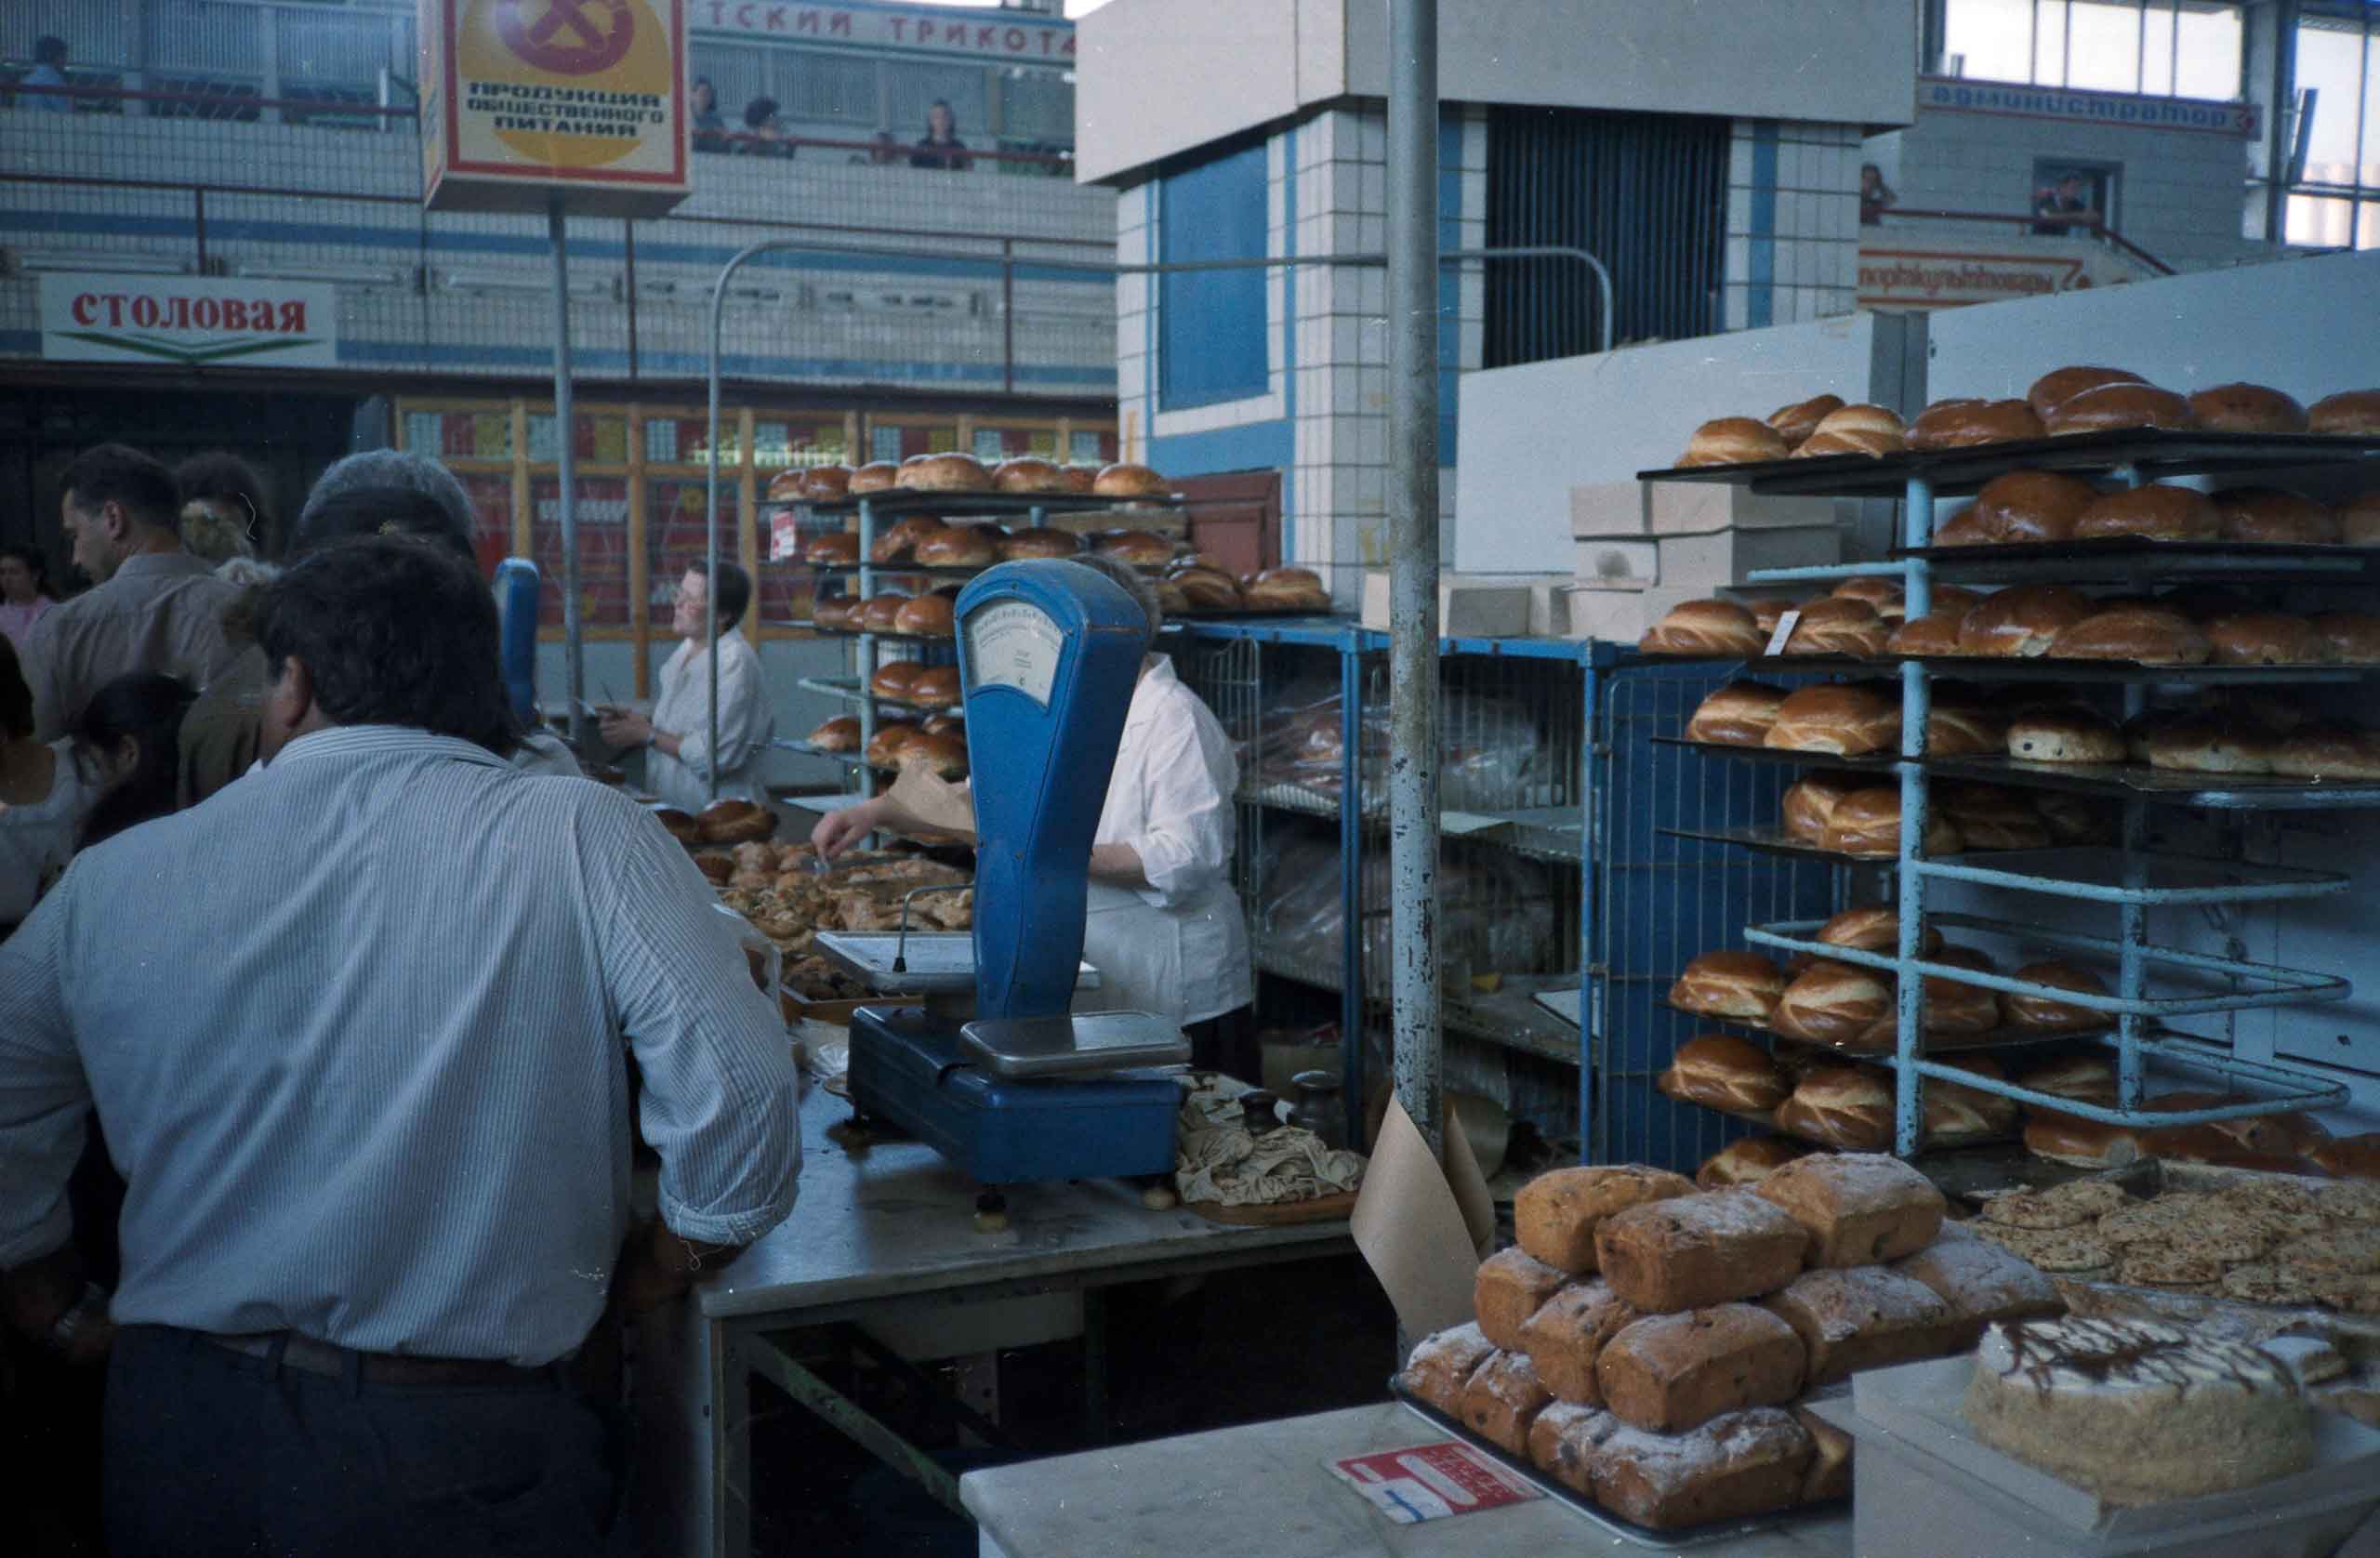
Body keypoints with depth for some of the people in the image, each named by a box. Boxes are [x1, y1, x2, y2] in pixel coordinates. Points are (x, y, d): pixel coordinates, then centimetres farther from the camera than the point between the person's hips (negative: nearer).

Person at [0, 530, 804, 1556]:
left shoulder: (112, 879, -2)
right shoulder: (585, 838, -10)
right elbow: (742, 1114, -15)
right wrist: (632, 1292, 2)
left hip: (169, 1439, 3)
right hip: (460, 1456, -2)